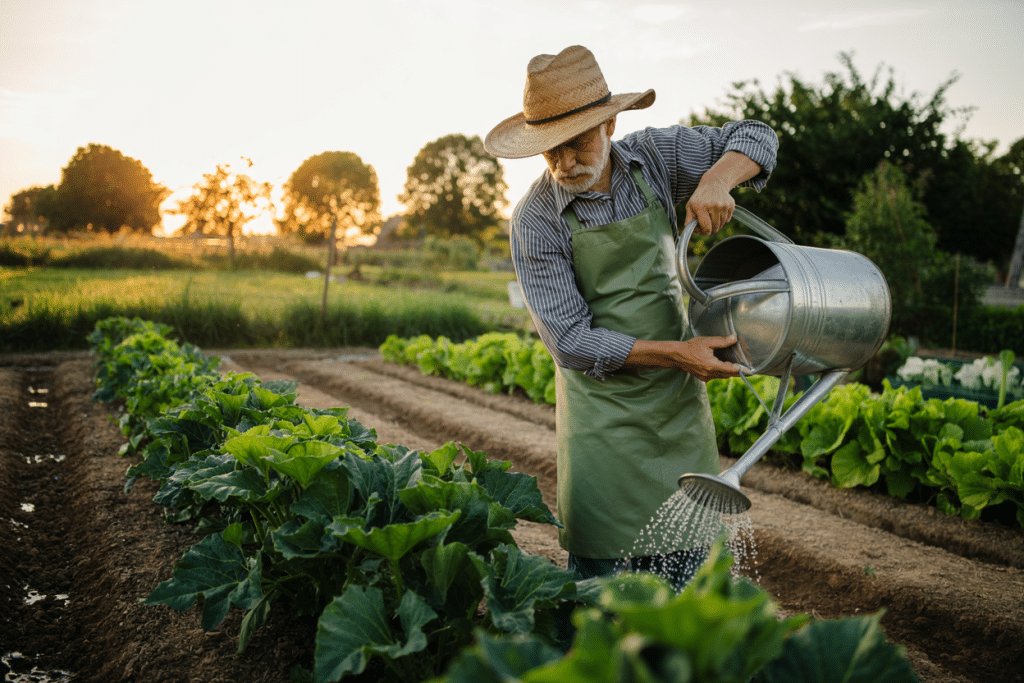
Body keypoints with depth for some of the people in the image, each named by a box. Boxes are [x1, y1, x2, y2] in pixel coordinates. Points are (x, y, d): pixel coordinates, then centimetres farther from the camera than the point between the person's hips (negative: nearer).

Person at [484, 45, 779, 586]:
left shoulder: (653, 157, -5)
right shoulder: (534, 221, -15)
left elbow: (755, 138, 4)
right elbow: (571, 340, -16)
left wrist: (716, 181, -18)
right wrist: (674, 353, -21)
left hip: (679, 400, 4)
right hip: (602, 411, -3)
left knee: (685, 561, 10)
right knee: (602, 569, 0)